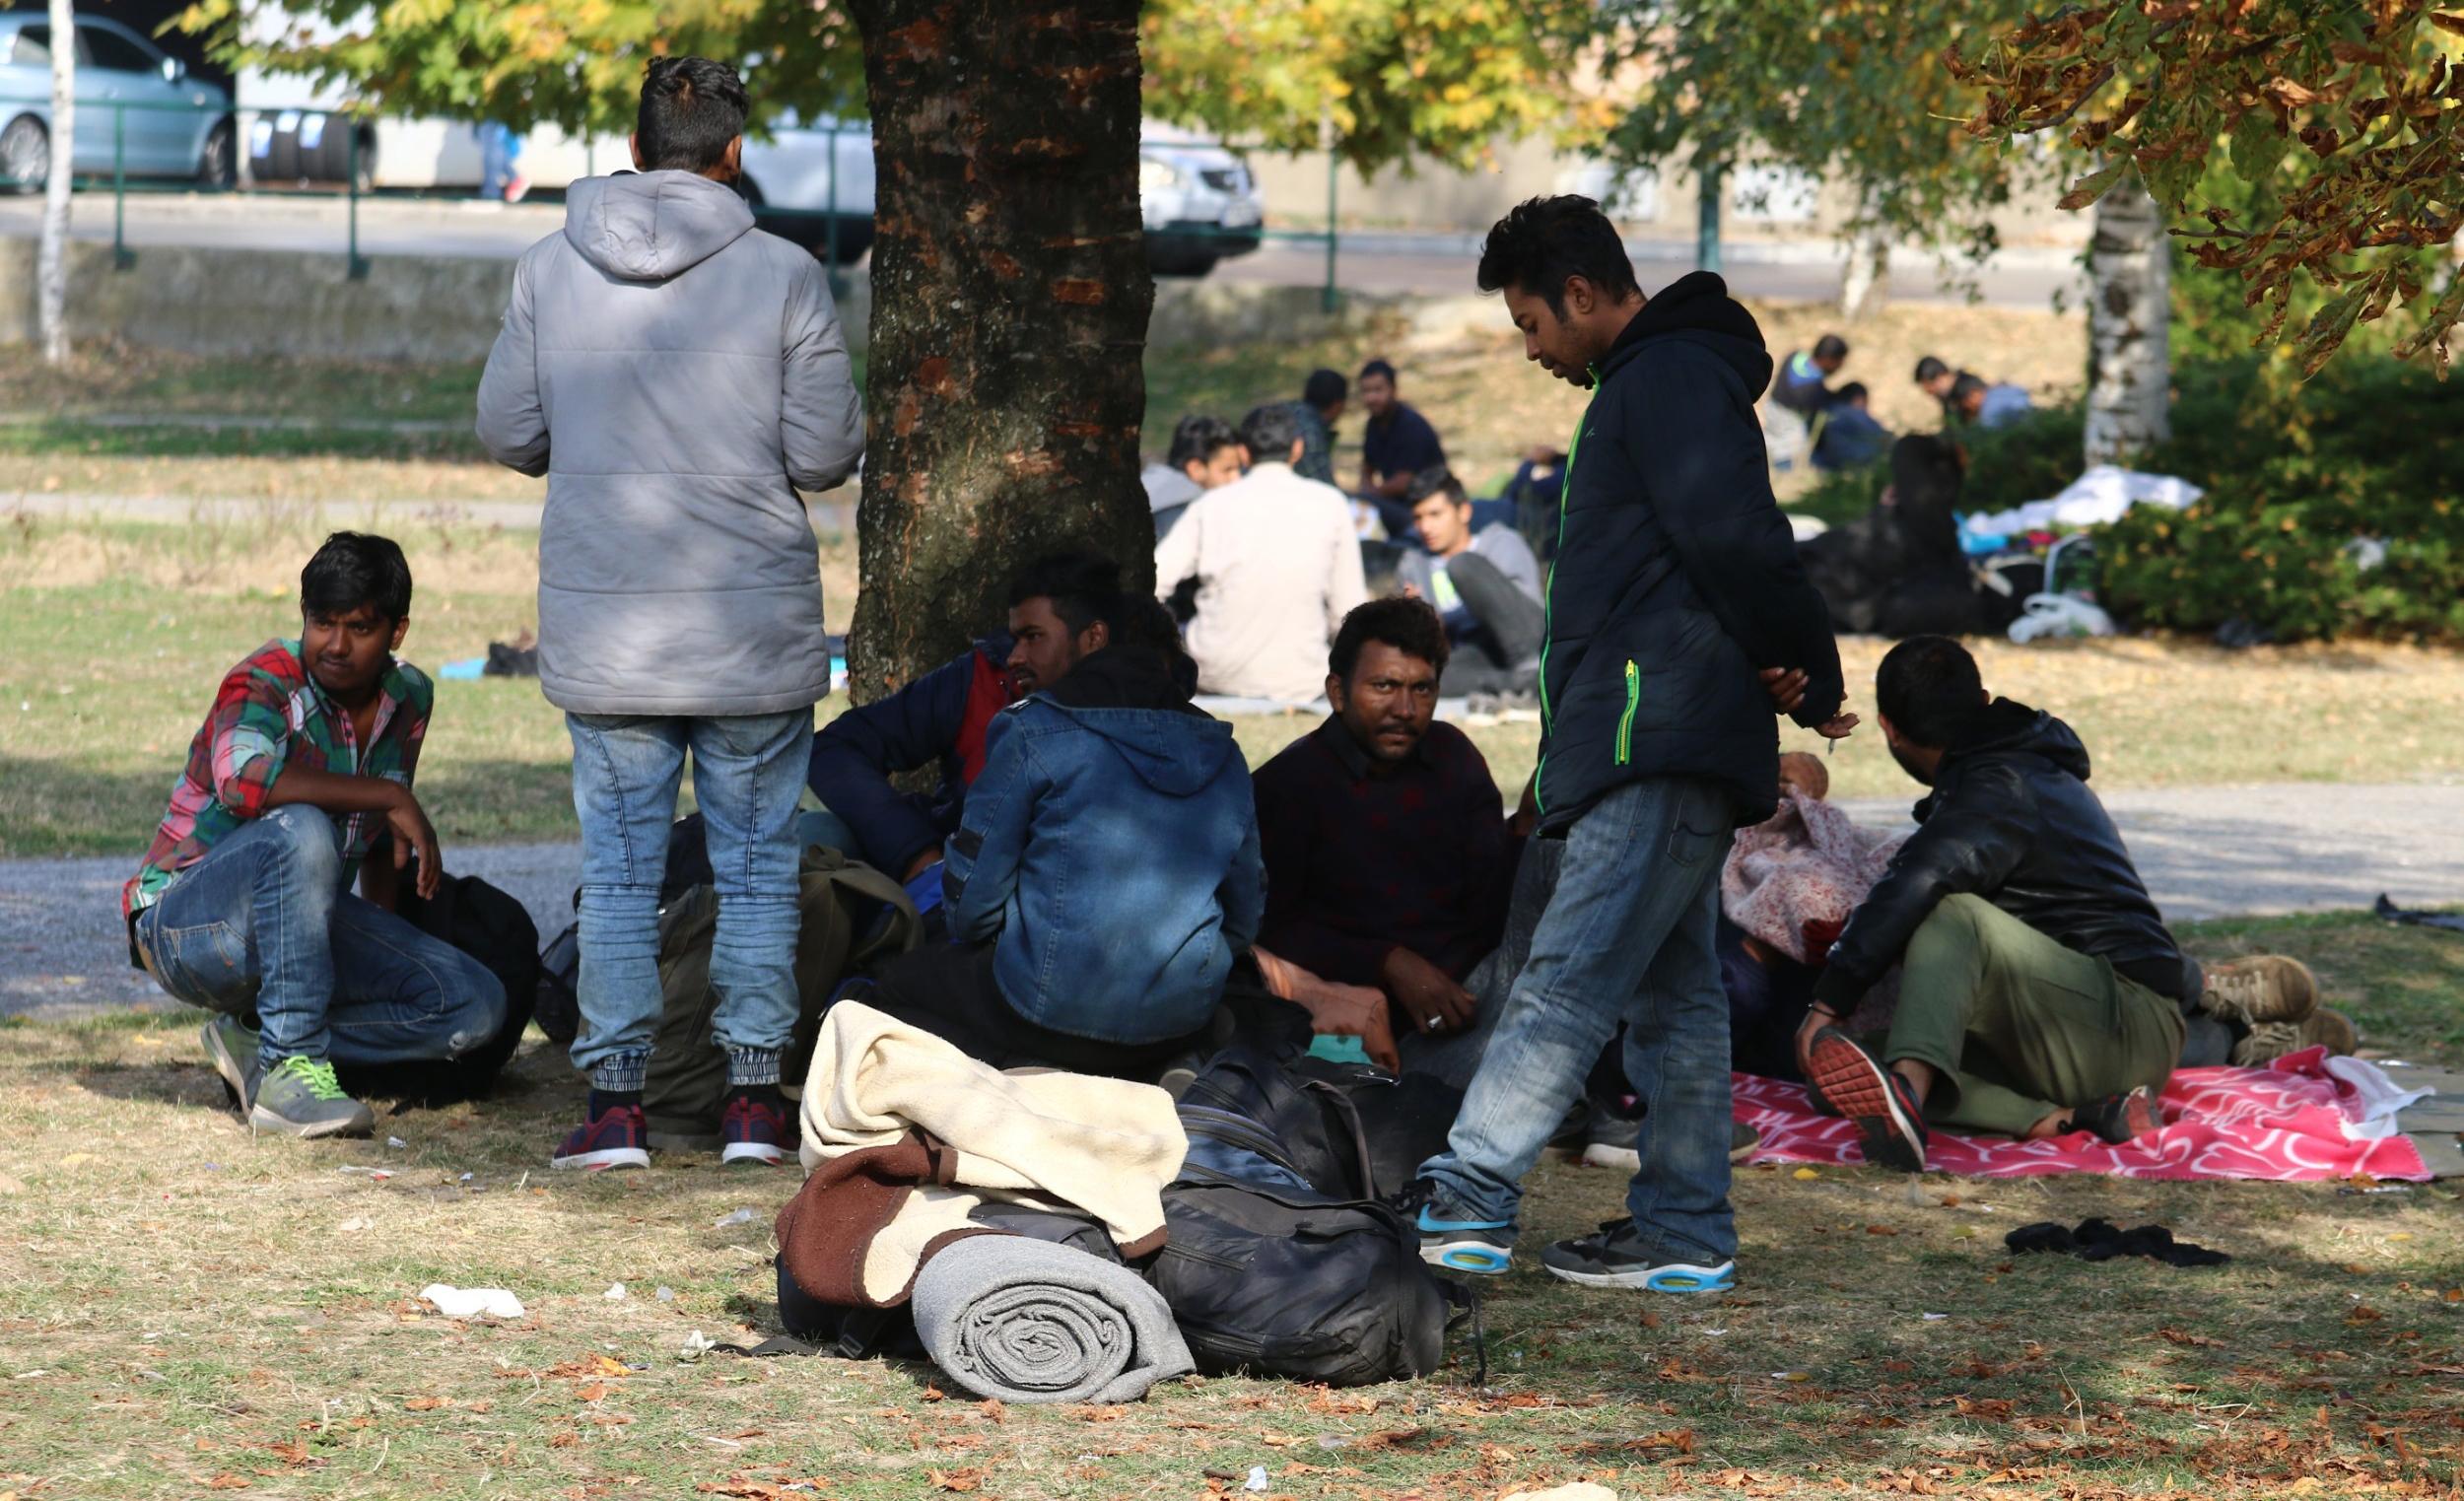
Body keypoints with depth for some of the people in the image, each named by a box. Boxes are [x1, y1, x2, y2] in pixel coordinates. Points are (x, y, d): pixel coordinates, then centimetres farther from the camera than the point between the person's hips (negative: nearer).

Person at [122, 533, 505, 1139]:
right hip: (186, 924, -7)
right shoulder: (266, 681, -18)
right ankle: (287, 1067, -32)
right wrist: (392, 798, -34)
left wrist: (380, 946, 11)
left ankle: (254, 1041, -5)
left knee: (476, 1007, -10)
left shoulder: (408, 697, 3)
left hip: (294, 927, 7)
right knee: (301, 830, -37)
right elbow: (243, 778, -40)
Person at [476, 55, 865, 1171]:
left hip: (602, 626, 2)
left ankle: (614, 1101, 6)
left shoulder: (549, 271, -1)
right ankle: (753, 1099, 10)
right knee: (756, 860, 9)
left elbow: (507, 434, 4)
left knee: (617, 865, 8)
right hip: (754, 623, -1)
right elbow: (826, 454, -8)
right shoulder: (783, 276, -8)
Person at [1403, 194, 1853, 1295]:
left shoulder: (1671, 379, -9)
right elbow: (1734, 549, 23)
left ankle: (1465, 1202, -20)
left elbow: (1735, 541, -19)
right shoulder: (1654, 380, 25)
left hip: (1660, 741, -11)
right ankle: (1683, 1233, 11)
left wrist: (1807, 681, -10)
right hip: (1658, 750, 11)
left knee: (1569, 977, -15)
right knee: (1673, 991, 10)